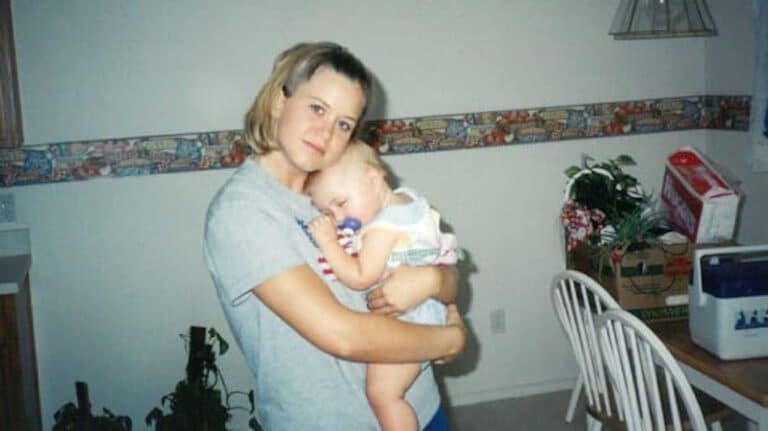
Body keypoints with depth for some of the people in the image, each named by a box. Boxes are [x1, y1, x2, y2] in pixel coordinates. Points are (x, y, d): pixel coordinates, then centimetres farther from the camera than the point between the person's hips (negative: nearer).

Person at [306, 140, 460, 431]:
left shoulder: (383, 227, -23)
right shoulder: (407, 198, 6)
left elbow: (361, 278, -25)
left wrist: (329, 243, -22)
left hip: (405, 321, -11)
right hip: (425, 310, 11)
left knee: (382, 392, -13)